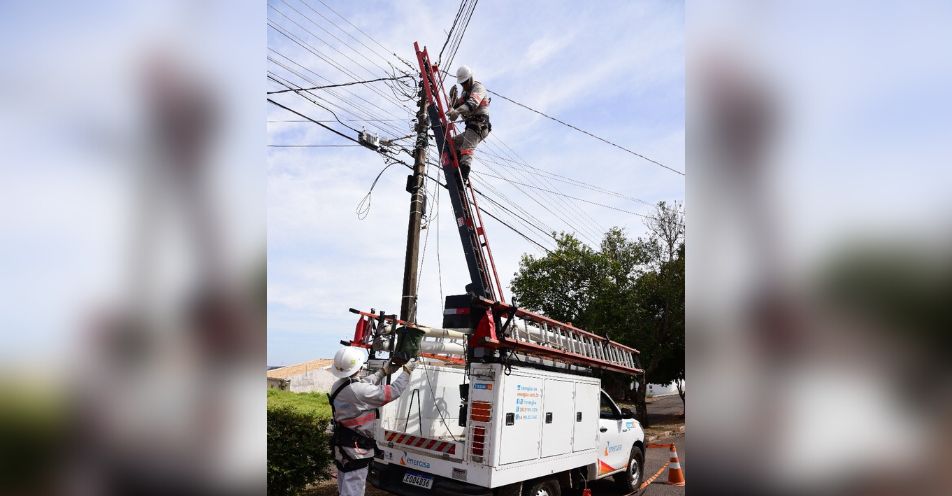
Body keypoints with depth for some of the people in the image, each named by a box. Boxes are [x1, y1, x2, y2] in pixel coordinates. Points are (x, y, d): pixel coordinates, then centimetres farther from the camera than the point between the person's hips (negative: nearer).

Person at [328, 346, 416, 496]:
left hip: (341, 445, 9)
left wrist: (384, 371, 20)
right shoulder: (360, 391, -27)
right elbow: (394, 391, -20)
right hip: (355, 450, -9)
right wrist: (407, 371, -5)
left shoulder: (337, 386, 0)